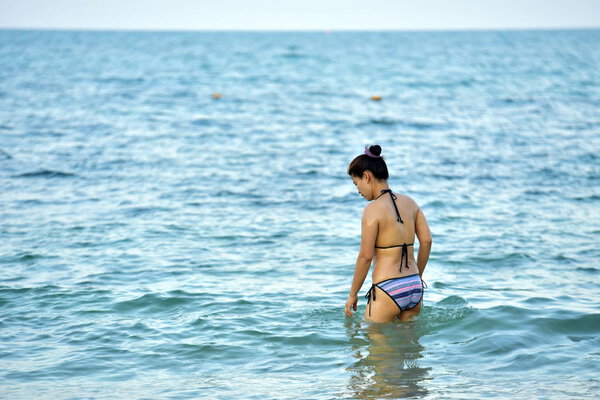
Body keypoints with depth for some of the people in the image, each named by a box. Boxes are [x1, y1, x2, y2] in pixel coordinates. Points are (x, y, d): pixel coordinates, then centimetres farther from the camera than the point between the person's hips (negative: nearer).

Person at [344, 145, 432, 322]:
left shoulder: (373, 210, -11)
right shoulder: (409, 202, 8)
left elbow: (366, 256, -13)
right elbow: (426, 241, 8)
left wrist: (352, 294, -4)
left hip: (388, 290, -7)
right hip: (414, 288, 7)